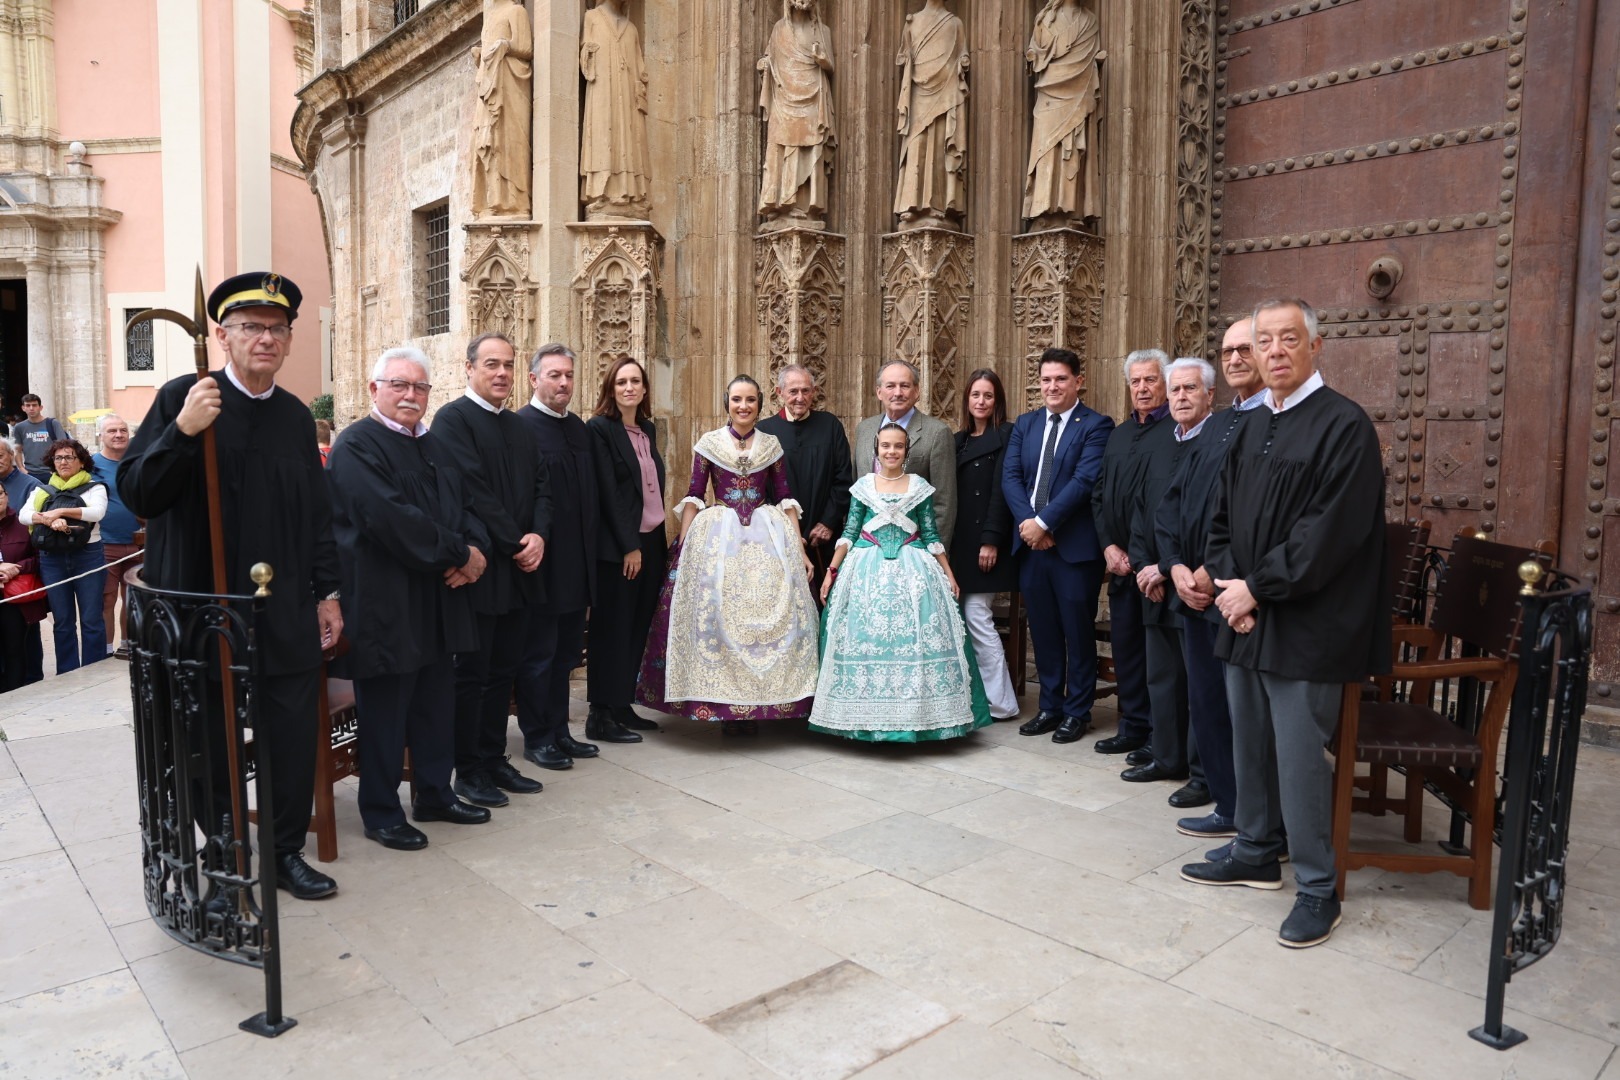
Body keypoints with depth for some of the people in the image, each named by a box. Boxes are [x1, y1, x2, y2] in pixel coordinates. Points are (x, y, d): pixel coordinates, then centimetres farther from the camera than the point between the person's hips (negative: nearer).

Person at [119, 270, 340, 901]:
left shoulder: (297, 417, 8)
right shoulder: (183, 398, -5)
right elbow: (135, 493, -10)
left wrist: (327, 593, 10)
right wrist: (182, 431, -25)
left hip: (287, 612, 3)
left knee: (294, 736, 8)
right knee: (213, 742, 12)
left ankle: (287, 853, 25)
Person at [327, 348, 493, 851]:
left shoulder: (436, 448, 15)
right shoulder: (357, 445, -11)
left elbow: (464, 507, 12)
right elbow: (392, 518, -22)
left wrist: (475, 552, -9)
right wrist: (459, 553, -16)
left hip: (438, 600, 8)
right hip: (383, 605, -8)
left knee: (437, 703, 15)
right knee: (384, 712, 3)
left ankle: (435, 794, 30)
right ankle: (380, 814, 17)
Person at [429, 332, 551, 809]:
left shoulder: (519, 426, 15)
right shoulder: (452, 418, -8)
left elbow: (541, 486, 11)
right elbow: (473, 491, -17)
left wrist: (538, 536, -7)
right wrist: (516, 545, -15)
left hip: (520, 568, 7)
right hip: (481, 569, -7)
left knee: (503, 671, 13)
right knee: (472, 673, 3)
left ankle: (494, 760, 24)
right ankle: (468, 771, 15)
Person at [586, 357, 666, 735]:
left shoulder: (648, 428, 13)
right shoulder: (599, 428, -9)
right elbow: (608, 492, -14)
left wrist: (662, 535, 12)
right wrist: (629, 546, -17)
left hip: (651, 542, 7)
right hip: (617, 546, -7)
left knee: (638, 628, 11)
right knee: (611, 629, -1)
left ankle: (623, 705, 21)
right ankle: (601, 715, 8)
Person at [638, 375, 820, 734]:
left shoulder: (771, 444, 8)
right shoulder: (709, 443, 4)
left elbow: (786, 499, 8)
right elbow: (693, 497, 2)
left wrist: (799, 548, 2)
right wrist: (681, 548, -5)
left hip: (768, 536, 2)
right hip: (718, 535, -1)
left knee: (770, 612, -2)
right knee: (718, 613, -5)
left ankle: (758, 703, 11)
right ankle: (724, 703, 7)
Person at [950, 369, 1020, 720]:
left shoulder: (1006, 436, -4)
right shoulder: (959, 440, 17)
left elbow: (1001, 490, -11)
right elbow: (950, 491, 13)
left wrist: (991, 540, -17)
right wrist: (947, 541, 8)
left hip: (985, 537, -7)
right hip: (960, 539, 7)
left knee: (977, 616, -7)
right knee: (966, 618, 7)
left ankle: (999, 702, 2)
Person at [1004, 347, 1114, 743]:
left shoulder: (1096, 426, -5)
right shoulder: (1025, 424, 12)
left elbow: (1084, 481, -15)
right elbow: (1010, 476, 4)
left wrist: (1044, 522, -18)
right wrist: (1028, 522, -11)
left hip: (1075, 545, -5)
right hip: (1030, 543, 5)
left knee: (1078, 631, 6)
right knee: (1043, 629, 13)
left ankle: (1077, 712, 19)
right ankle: (1050, 707, 25)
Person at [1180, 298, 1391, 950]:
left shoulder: (1344, 425, -10)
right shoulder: (1250, 429, 13)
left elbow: (1331, 531, -18)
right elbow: (1222, 518, 13)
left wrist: (1256, 587, -15)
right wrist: (1229, 585, -3)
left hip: (1304, 624, -7)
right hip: (1245, 618, 7)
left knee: (1298, 755, -2)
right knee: (1250, 743, 16)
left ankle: (1317, 890, 14)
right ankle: (1256, 854, 32)